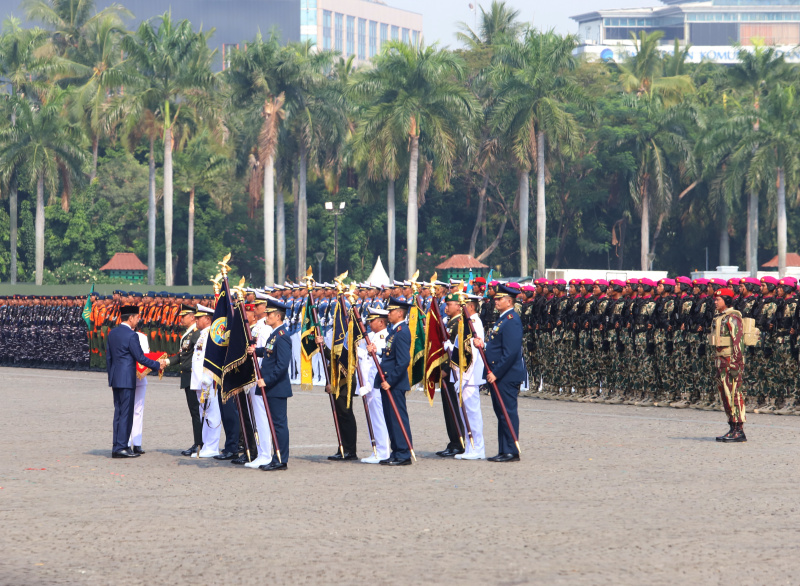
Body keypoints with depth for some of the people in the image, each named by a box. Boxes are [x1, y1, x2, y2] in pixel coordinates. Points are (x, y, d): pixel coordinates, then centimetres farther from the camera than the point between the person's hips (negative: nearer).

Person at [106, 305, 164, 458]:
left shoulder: (112, 333, 10)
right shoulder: (131, 335, -14)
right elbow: (140, 358, -12)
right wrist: (158, 365, 0)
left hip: (115, 378, 8)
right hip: (127, 379, -8)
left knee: (119, 413, 11)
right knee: (126, 413, -5)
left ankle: (117, 447, 12)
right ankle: (121, 447, -6)